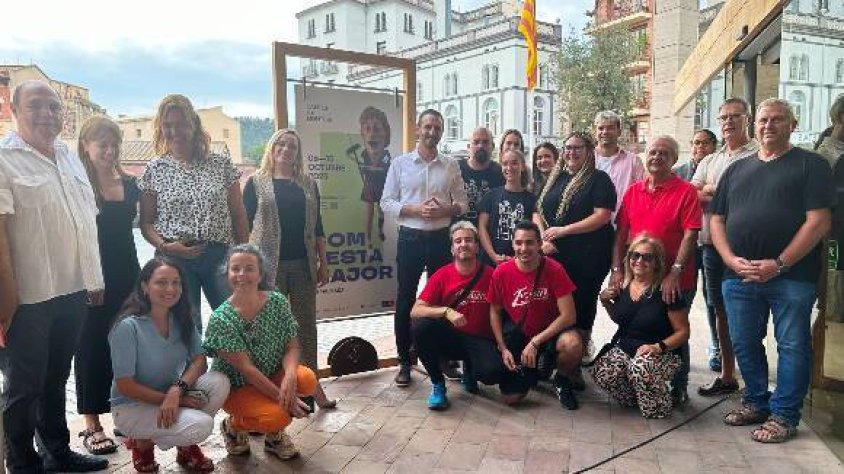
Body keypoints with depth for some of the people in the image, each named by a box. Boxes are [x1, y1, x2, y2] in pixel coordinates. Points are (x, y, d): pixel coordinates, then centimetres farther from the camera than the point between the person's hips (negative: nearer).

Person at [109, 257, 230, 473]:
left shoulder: (182, 319, -3)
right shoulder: (128, 327, -22)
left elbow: (199, 360, -8)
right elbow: (124, 385, -19)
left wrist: (177, 390, -27)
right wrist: (173, 399, -22)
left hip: (174, 392, 6)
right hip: (132, 406, -5)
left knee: (219, 382, -22)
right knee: (201, 426, -28)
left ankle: (187, 445, 3)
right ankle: (143, 442, 4)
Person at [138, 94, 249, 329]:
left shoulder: (221, 164, 5)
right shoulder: (155, 170, 6)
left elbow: (239, 217, 6)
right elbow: (146, 222, 7)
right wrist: (164, 246, -12)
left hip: (220, 257, 0)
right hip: (175, 259, 0)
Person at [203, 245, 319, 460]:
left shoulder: (277, 302, -10)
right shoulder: (221, 319, -22)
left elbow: (292, 346, -9)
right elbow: (245, 368, -23)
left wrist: (290, 376, -30)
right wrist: (282, 397, -26)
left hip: (272, 374, 4)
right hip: (236, 386, -4)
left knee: (308, 380, -25)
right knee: (278, 416, -29)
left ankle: (274, 434, 4)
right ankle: (233, 425, 7)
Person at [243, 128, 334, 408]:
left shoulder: (308, 185, 11)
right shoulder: (256, 183, 3)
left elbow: (317, 227, 13)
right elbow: (245, 226, 1)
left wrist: (323, 263, 9)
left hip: (303, 264, 3)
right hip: (269, 265, -3)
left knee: (306, 324, 7)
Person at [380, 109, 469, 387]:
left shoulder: (451, 166, 7)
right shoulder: (400, 163, 3)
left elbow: (463, 203, 9)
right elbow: (386, 203, -1)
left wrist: (445, 210, -12)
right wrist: (416, 210, -15)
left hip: (441, 239, 2)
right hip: (410, 238, -1)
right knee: (405, 300, 3)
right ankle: (404, 362, 14)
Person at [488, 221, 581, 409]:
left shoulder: (554, 269, -17)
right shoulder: (501, 273, -12)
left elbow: (568, 315, -19)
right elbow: (495, 312, 1)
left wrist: (535, 342, -22)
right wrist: (503, 349, -8)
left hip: (549, 331, -1)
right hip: (517, 335, 2)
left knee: (573, 344, -36)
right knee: (511, 398, -9)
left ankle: (561, 380, 1)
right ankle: (536, 366, 25)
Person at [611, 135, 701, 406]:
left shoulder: (686, 191, -7)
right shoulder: (633, 191, 8)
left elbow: (691, 234, -14)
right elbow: (621, 233, 7)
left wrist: (675, 272, -22)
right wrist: (617, 269, -1)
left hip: (674, 282, -5)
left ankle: (678, 388, 27)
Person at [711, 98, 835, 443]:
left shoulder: (810, 164, 2)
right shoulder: (737, 169, 16)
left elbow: (819, 221, -8)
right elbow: (717, 219, 12)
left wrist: (779, 264, -15)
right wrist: (732, 260, -4)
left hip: (792, 277, -4)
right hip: (739, 276, 5)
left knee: (792, 347, 3)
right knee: (744, 344, 12)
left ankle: (784, 415, 17)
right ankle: (756, 402, 29)